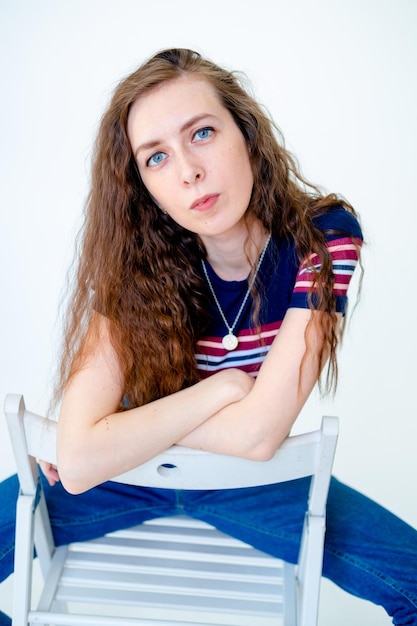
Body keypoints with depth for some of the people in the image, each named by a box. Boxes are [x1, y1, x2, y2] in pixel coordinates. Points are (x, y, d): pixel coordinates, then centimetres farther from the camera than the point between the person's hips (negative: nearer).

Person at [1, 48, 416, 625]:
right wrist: (224, 387, -26)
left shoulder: (324, 237, -22)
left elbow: (256, 434, -27)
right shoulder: (137, 261, -21)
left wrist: (131, 427, -20)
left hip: (251, 482, 0)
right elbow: (77, 463, -30)